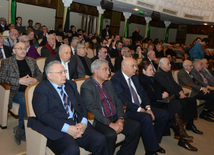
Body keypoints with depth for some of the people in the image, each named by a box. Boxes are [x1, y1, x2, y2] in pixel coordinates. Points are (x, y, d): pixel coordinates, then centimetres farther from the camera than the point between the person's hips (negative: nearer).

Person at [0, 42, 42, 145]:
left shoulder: (31, 61, 18)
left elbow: (39, 74, 19)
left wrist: (35, 79, -5)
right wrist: (19, 81, -15)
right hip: (16, 92, -3)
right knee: (25, 100, -37)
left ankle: (20, 130, -14)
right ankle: (22, 128, -13)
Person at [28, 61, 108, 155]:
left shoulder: (71, 85, 20)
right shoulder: (42, 88, 0)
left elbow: (82, 106, 17)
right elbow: (43, 115, -12)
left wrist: (83, 123, -4)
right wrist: (67, 128, -19)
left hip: (78, 126, 6)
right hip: (57, 129, -5)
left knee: (100, 140, -18)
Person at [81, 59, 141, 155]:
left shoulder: (108, 83, 16)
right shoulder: (86, 86, -8)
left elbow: (118, 102, 13)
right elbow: (93, 109, -16)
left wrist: (120, 119, -5)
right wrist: (110, 124, -20)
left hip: (115, 119, 7)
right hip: (99, 121, -7)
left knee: (136, 127, -10)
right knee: (111, 135, -33)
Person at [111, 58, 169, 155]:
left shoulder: (134, 77, 14)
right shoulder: (116, 79, -12)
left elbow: (142, 93, 12)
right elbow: (123, 99, -20)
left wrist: (148, 108, -4)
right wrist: (139, 109, -21)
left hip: (141, 107, 9)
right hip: (128, 111, -9)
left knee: (164, 114, -2)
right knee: (146, 118, -33)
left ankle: (153, 141, 12)